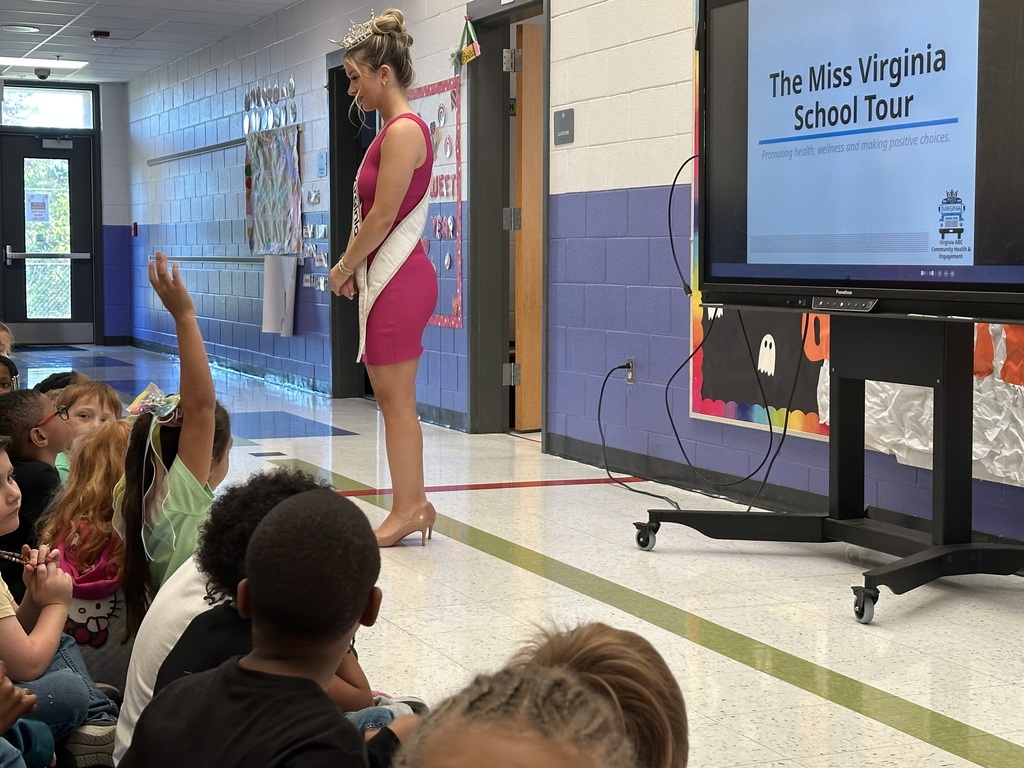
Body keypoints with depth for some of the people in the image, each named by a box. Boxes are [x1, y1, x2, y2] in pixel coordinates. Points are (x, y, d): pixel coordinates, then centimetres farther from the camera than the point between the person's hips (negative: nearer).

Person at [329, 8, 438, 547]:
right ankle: (412, 504, 18)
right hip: (388, 277, 10)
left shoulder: (403, 131, -14)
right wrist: (354, 269, 10)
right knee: (393, 401, 12)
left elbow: (382, 217, -17)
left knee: (396, 402, -4)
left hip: (398, 280, -10)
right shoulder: (395, 130, 16)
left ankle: (407, 509, 3)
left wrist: (344, 268, -5)